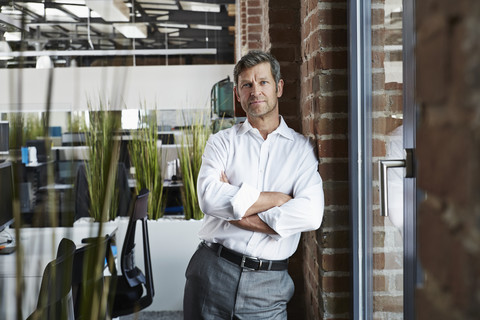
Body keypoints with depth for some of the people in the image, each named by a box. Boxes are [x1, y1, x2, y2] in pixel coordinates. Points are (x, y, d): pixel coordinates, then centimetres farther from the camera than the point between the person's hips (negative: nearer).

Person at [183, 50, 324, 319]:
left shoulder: (302, 149, 4)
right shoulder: (222, 142, 7)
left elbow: (311, 215, -12)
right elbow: (210, 197, -12)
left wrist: (238, 213, -11)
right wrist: (278, 198, -10)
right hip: (213, 271, 1)